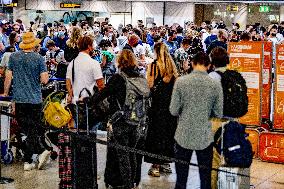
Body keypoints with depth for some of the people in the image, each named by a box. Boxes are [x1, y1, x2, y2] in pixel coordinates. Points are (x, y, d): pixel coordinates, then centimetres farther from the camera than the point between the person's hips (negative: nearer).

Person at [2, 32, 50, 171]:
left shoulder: (13, 57, 1)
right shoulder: (39, 58, -6)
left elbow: (8, 76, 3)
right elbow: (44, 80, -10)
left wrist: (5, 93, 14)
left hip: (19, 99, 2)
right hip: (35, 99, -1)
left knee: (26, 128, 9)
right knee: (32, 130, 5)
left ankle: (40, 152, 1)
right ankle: (27, 160, 1)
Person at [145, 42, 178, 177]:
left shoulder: (154, 65, -11)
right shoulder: (172, 65, 4)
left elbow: (151, 85, -14)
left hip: (158, 104, -5)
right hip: (171, 103, 5)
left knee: (156, 132, 1)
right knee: (168, 131, 12)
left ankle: (156, 165, 2)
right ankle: (165, 163, 20)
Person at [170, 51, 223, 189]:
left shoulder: (181, 81, -9)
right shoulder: (215, 85, -6)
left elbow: (173, 111, -7)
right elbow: (218, 114, -1)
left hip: (184, 136, 0)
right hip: (205, 137, 0)